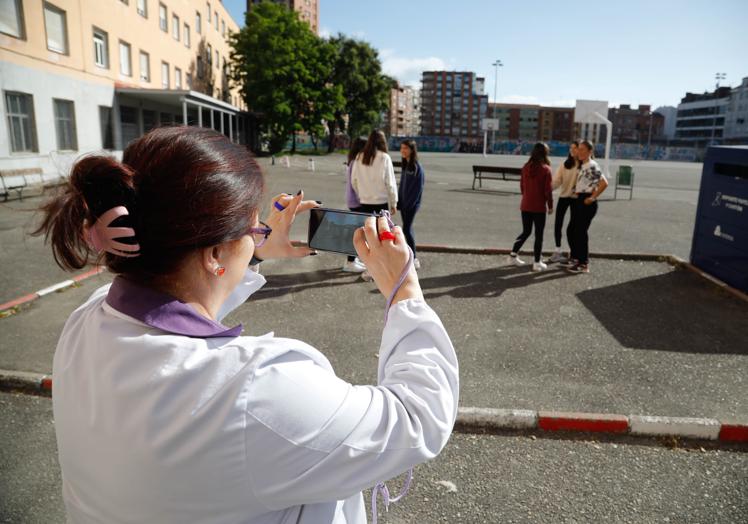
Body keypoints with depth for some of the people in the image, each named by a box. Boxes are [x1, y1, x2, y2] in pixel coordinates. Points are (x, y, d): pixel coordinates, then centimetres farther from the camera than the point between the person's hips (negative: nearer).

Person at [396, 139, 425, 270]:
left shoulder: (417, 167, -11)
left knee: (407, 229, -10)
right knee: (408, 229, 10)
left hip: (412, 203, -7)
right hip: (403, 202, 8)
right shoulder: (405, 165, 12)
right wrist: (399, 202, 8)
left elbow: (418, 187, -14)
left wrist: (409, 204, -15)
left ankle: (414, 258, -3)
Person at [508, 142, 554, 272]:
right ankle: (537, 263, 8)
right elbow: (548, 190, -11)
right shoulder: (546, 169, -12)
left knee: (525, 232, 19)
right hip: (539, 207, -5)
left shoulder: (526, 167, 2)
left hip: (525, 206, 5)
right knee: (539, 235, 5)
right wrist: (550, 205, 0)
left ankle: (513, 255, 17)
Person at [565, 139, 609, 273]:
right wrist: (575, 193, 12)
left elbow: (604, 183, -21)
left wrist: (593, 197, -17)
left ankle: (584, 264, 8)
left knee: (581, 232, -3)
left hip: (586, 202, -9)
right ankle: (575, 257, 27)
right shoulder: (582, 165, 13)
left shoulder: (592, 166, -14)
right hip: (578, 200, 9)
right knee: (571, 230, 13)